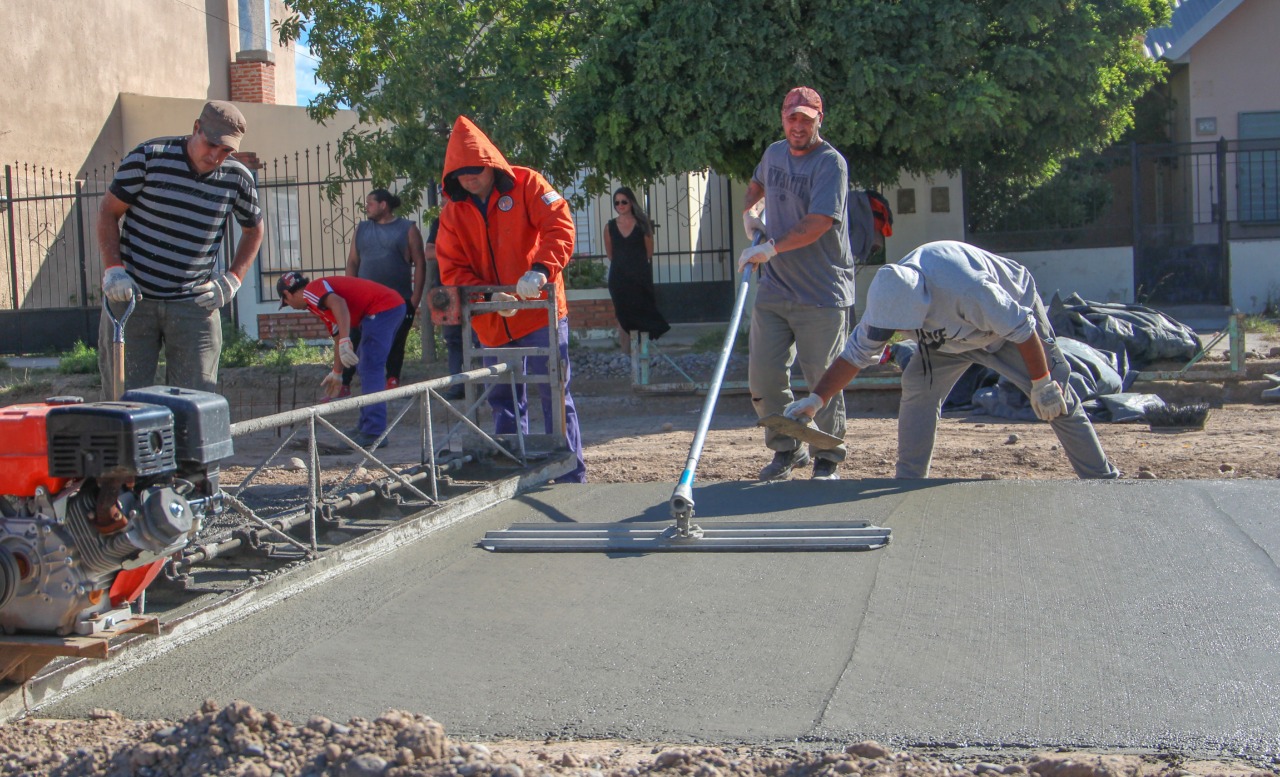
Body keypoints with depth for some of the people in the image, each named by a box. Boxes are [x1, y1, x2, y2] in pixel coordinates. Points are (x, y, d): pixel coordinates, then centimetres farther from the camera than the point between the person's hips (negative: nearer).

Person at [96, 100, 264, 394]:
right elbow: (108, 212, 1)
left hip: (195, 305, 2)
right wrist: (113, 268, -12)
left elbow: (253, 230, 19)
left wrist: (232, 279, 5)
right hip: (131, 296, -1)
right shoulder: (149, 157, -6)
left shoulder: (238, 178, 1)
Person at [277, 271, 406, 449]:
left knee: (370, 371, -10)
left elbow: (339, 303, -24)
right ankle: (366, 426, 26)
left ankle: (374, 433, -11)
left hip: (381, 308, -10)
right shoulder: (319, 303, 27)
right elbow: (338, 338, 35)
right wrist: (337, 374, 43)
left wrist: (345, 341, -34)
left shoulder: (311, 290, -3)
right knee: (367, 367, 20)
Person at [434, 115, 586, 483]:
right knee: (504, 401, 12)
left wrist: (542, 269, -29)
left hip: (539, 311, -4)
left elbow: (560, 226, -13)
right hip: (492, 323, 4)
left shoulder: (526, 184, -3)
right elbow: (452, 270, 3)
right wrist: (488, 295, -15)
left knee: (554, 392, -4)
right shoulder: (452, 213, 6)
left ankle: (571, 476, 2)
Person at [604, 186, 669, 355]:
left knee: (643, 315, -4)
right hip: (619, 278, 2)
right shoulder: (610, 227, 3)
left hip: (640, 277, -2)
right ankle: (626, 354, 7)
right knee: (623, 317, 3)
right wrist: (622, 264, 10)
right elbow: (609, 253, 12)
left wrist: (637, 265, 4)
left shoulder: (642, 224, -1)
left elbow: (649, 252, 2)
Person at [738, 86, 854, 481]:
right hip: (774, 287, 6)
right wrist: (750, 212, 14)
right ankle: (787, 449, 22)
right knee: (763, 375, 4)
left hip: (822, 293, -6)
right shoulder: (774, 153, 12)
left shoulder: (831, 163, -11)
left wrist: (772, 247, -28)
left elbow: (820, 222, -22)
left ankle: (827, 459, 15)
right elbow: (757, 183, 35)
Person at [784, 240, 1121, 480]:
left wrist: (1042, 384, -23)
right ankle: (909, 480, -5)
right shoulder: (888, 301, -24)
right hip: (954, 335, 5)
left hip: (1013, 322, -5)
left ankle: (1102, 479, 5)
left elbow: (1021, 328, -33)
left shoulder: (965, 289, -44)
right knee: (916, 387, -14)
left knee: (1055, 401, -7)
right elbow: (855, 354, -15)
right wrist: (816, 399, -24)